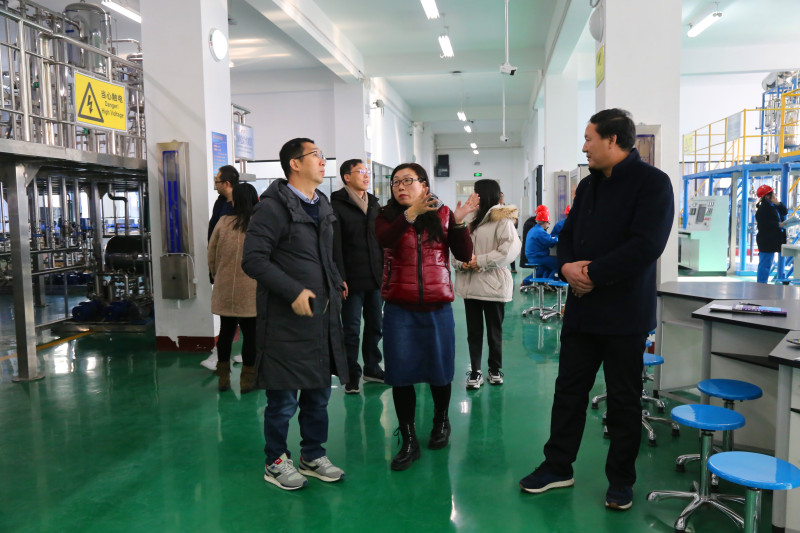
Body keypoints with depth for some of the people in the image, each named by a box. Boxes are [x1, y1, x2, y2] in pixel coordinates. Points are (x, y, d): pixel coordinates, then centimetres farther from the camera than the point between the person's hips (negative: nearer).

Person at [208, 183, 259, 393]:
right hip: (251, 291, -3)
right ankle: (247, 378, 13)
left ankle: (223, 376, 25)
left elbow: (211, 256, 6)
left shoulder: (223, 223, -1)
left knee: (226, 331, 15)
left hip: (225, 290, 3)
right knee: (250, 333, 7)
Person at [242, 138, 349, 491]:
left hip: (323, 316, 8)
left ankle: (313, 456, 32)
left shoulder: (322, 206, 15)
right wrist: (294, 292, -22)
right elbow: (253, 260, -18)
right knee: (283, 398, 5)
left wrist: (336, 283, 11)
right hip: (286, 319, -8)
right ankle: (276, 462, 24)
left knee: (319, 392, 16)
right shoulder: (273, 207, -11)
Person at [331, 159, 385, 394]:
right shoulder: (337, 206, -6)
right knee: (351, 330, 3)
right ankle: (352, 375, 15)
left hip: (376, 278, 6)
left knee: (375, 325, 14)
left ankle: (372, 368, 29)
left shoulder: (374, 204, 15)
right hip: (353, 281, -6)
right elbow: (335, 246, -12)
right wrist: (340, 279, -18)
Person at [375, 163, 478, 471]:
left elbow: (465, 255, -3)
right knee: (401, 375, 1)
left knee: (439, 371, 11)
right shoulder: (387, 216, 2)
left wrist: (459, 222, -16)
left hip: (437, 307, 0)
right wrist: (412, 213, -33)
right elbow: (384, 240, -22)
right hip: (400, 309, 0)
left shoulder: (443, 215, 3)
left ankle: (441, 423, 38)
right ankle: (408, 441, 16)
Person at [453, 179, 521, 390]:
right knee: (474, 331, 9)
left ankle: (495, 370, 25)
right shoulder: (472, 220, 13)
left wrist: (481, 261, -19)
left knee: (494, 331, 10)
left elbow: (511, 248, -20)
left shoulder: (502, 220, -8)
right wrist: (461, 262, -10)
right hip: (471, 284, 6)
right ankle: (475, 372, 17)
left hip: (493, 285, -6)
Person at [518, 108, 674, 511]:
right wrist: (567, 265, -7)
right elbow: (568, 235, 15)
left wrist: (592, 274, -19)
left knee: (624, 400, 7)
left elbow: (645, 246, -21)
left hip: (625, 315, -6)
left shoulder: (652, 183, -10)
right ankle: (557, 467, 26)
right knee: (569, 389, 12)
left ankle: (621, 481, 24)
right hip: (582, 308, 7)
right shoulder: (589, 185, 13)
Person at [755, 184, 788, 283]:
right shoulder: (763, 208, -14)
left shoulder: (772, 206, 16)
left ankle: (763, 284, 21)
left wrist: (778, 203, -1)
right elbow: (763, 223, -22)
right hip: (766, 241, -10)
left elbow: (785, 212, 14)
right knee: (765, 264, -10)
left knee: (767, 264, 14)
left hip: (772, 241, 10)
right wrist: (778, 224, -21)